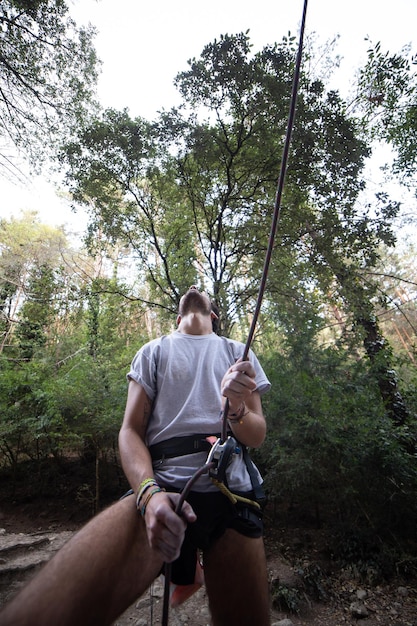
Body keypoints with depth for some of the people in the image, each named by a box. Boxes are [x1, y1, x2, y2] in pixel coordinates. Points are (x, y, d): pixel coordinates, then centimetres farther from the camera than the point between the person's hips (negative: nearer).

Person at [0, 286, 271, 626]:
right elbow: (130, 431, 6)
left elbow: (257, 436, 10)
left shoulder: (238, 353, 14)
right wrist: (149, 492, -14)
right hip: (162, 487, -1)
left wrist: (236, 408, -14)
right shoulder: (154, 351, 12)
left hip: (234, 492, 3)